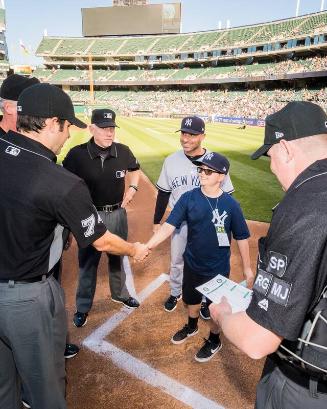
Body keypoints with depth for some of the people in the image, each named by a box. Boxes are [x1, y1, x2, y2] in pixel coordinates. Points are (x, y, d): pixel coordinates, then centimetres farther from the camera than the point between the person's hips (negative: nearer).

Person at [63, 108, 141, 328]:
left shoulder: (123, 151, -6)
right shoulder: (77, 154, -16)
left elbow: (135, 168, 15)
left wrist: (132, 188, 1)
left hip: (118, 213, 3)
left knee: (117, 257, 22)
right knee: (88, 261, 11)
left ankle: (120, 293, 45)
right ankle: (83, 307, 31)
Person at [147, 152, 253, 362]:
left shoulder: (231, 204, -16)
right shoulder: (188, 198, -13)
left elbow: (241, 237, -6)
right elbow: (169, 226, -19)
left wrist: (247, 267, 0)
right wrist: (147, 246, -31)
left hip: (218, 268, -2)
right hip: (192, 264, 3)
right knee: (191, 299, 25)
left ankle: (214, 340, 45)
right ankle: (192, 326, 57)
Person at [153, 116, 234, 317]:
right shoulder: (171, 161, -6)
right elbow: (163, 193, 4)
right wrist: (157, 221, 6)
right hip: (179, 222, 3)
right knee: (177, 261, 20)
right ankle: (176, 293, 46)